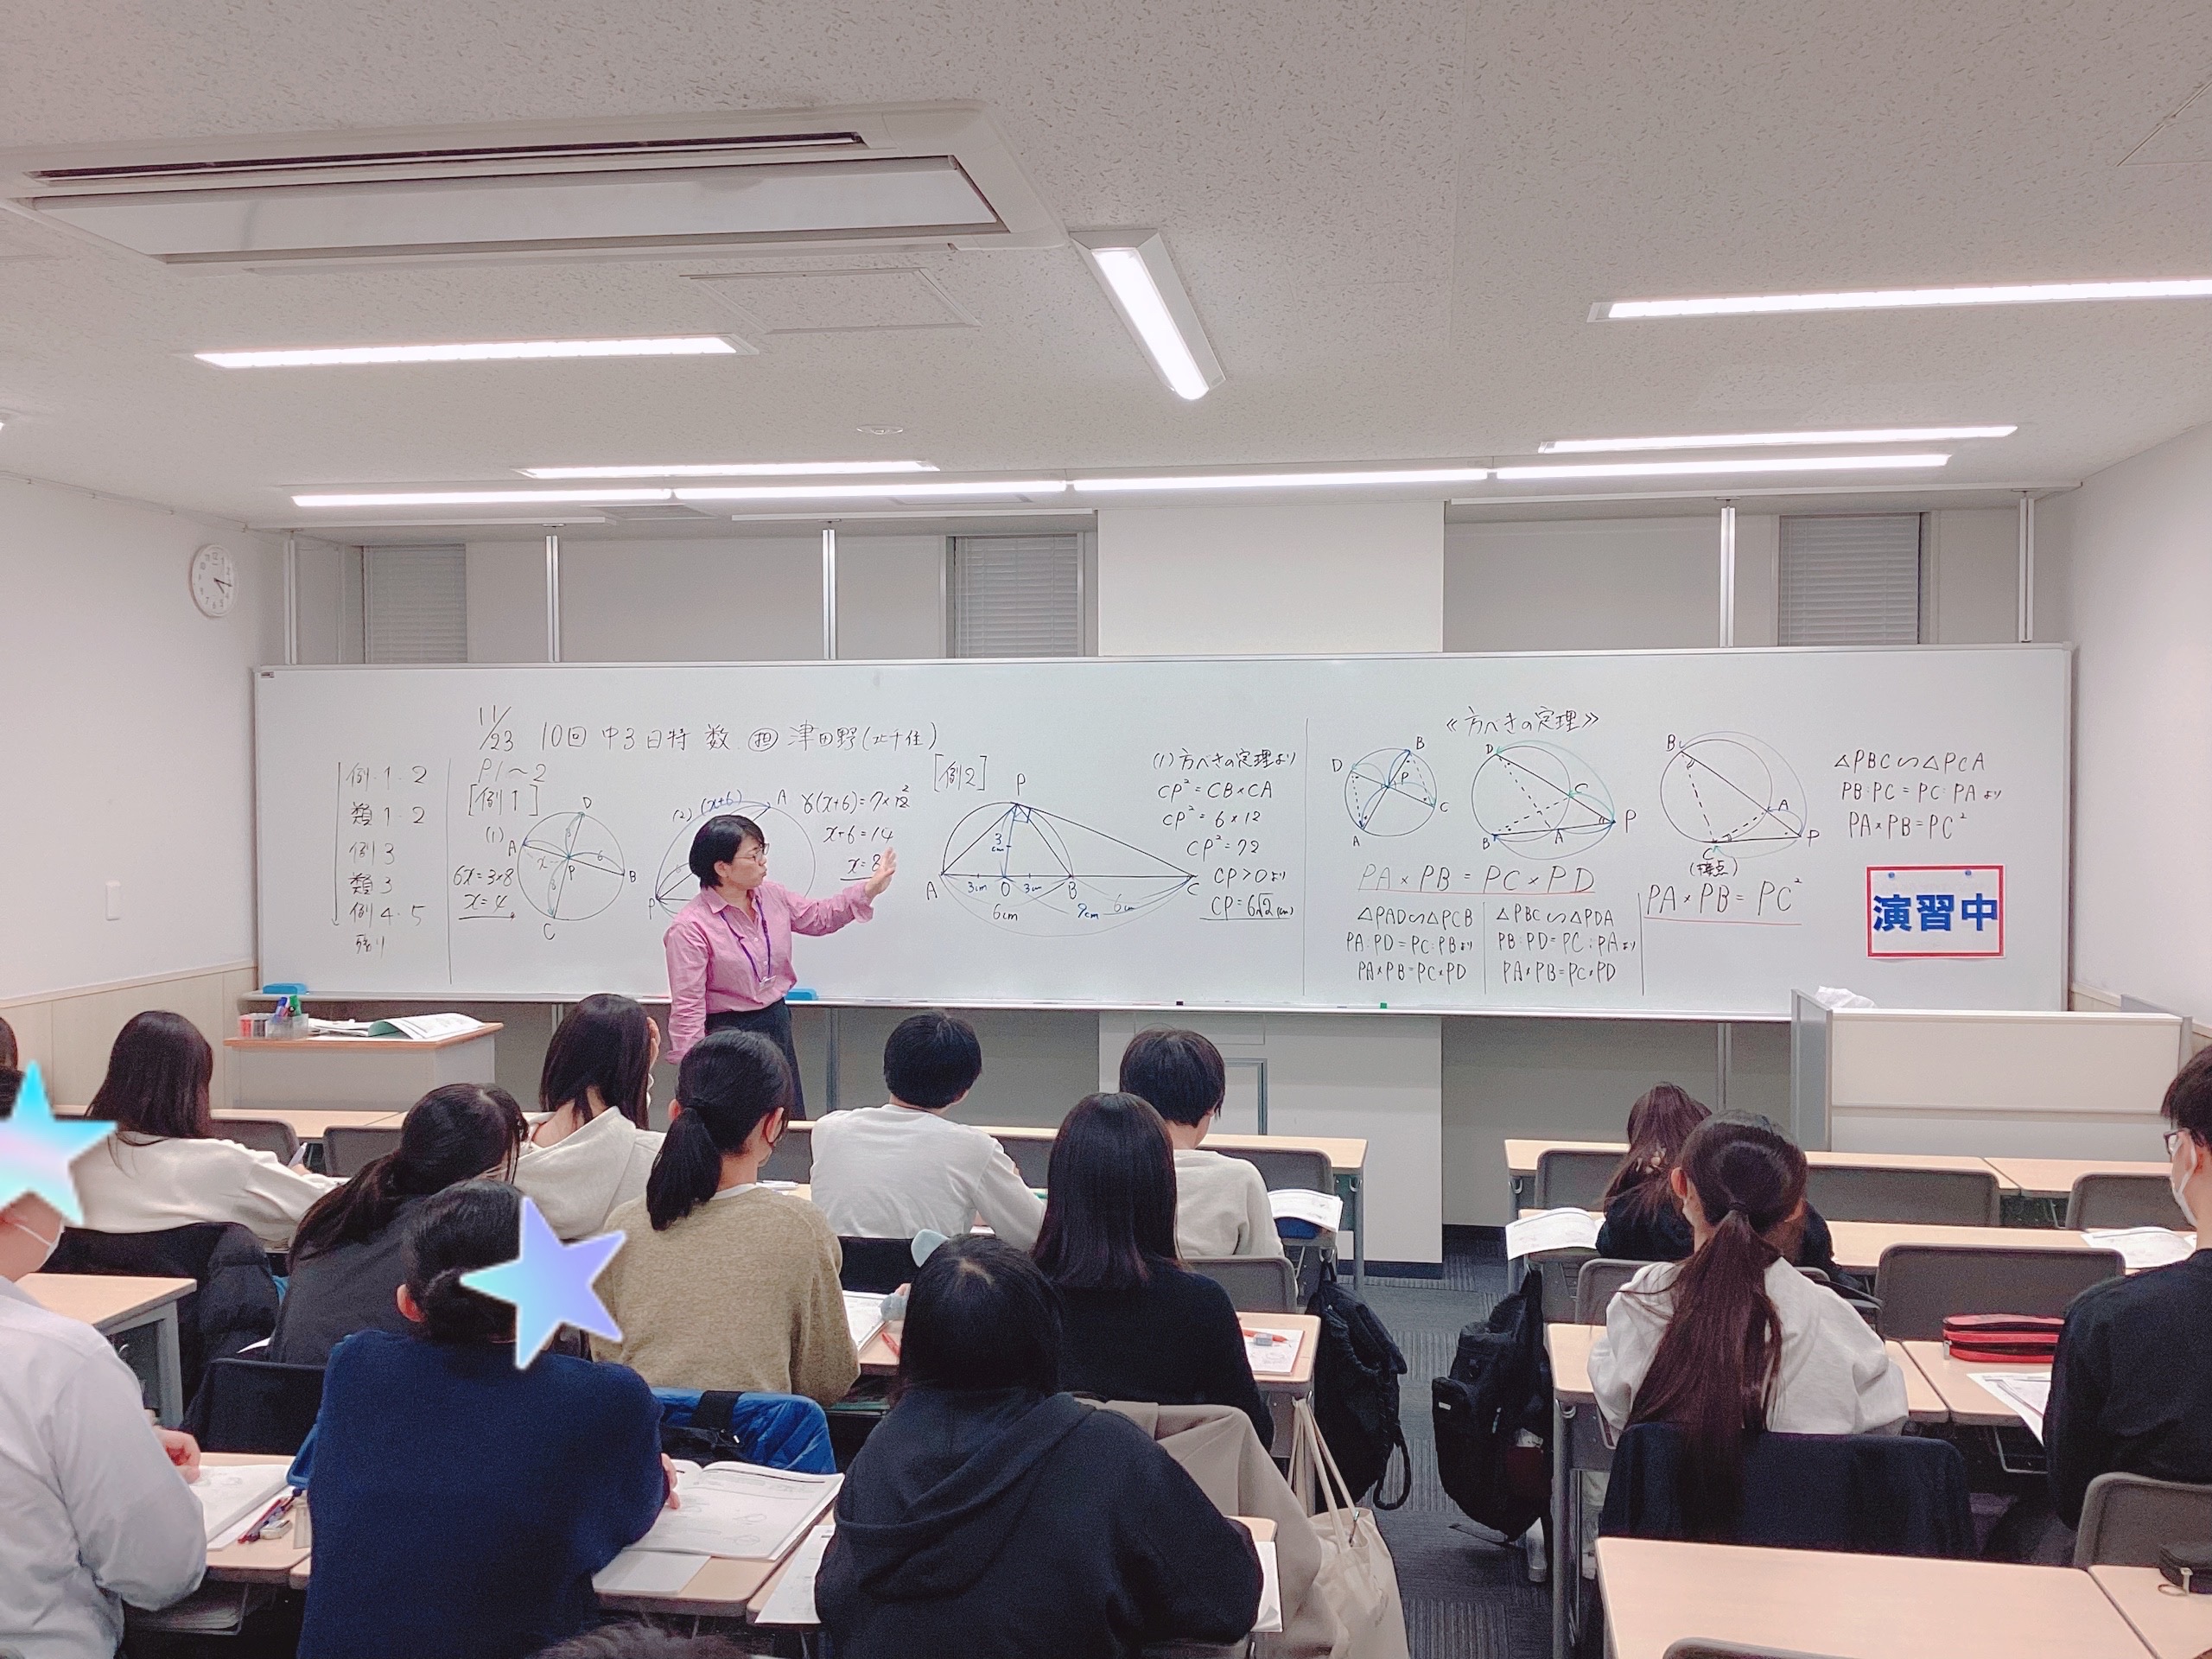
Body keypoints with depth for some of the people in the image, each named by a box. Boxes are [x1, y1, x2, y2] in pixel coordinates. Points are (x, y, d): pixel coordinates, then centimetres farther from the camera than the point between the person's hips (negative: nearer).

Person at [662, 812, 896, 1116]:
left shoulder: (770, 896, 1)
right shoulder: (690, 928, -20)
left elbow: (819, 917, 18)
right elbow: (687, 1008, -20)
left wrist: (870, 888, 7)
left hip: (777, 1024, 7)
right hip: (727, 1032, -7)